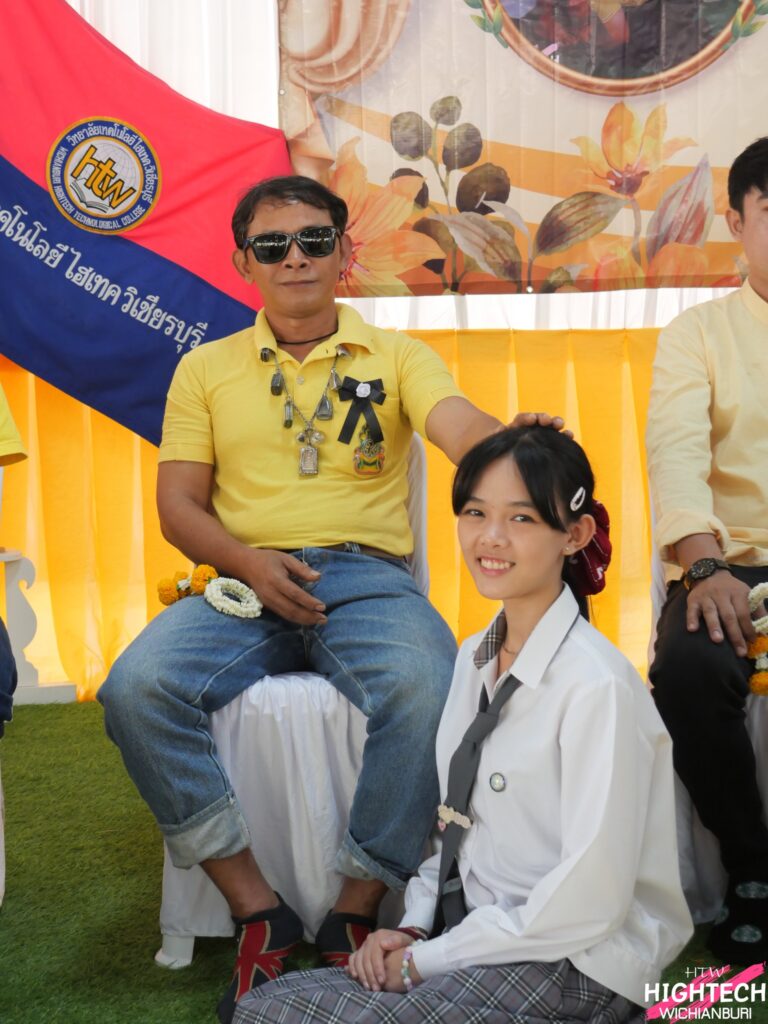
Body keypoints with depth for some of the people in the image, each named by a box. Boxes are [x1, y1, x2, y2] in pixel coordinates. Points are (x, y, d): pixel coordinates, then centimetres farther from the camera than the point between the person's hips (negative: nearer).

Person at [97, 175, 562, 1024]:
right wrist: (250, 564, -10)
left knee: (427, 688, -34)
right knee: (137, 687, -27)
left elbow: (461, 427, -8)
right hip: (245, 581, 2)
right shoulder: (206, 369, 16)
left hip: (368, 576, -1)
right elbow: (179, 504, 11)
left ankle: (356, 916, -14)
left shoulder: (396, 357, 12)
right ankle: (257, 913, -14)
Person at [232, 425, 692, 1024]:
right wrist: (414, 929, -1)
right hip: (479, 939, 7)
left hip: (573, 968, -7)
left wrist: (427, 960, -14)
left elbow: (587, 901, -20)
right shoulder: (475, 660, 7)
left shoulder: (598, 684, -19)